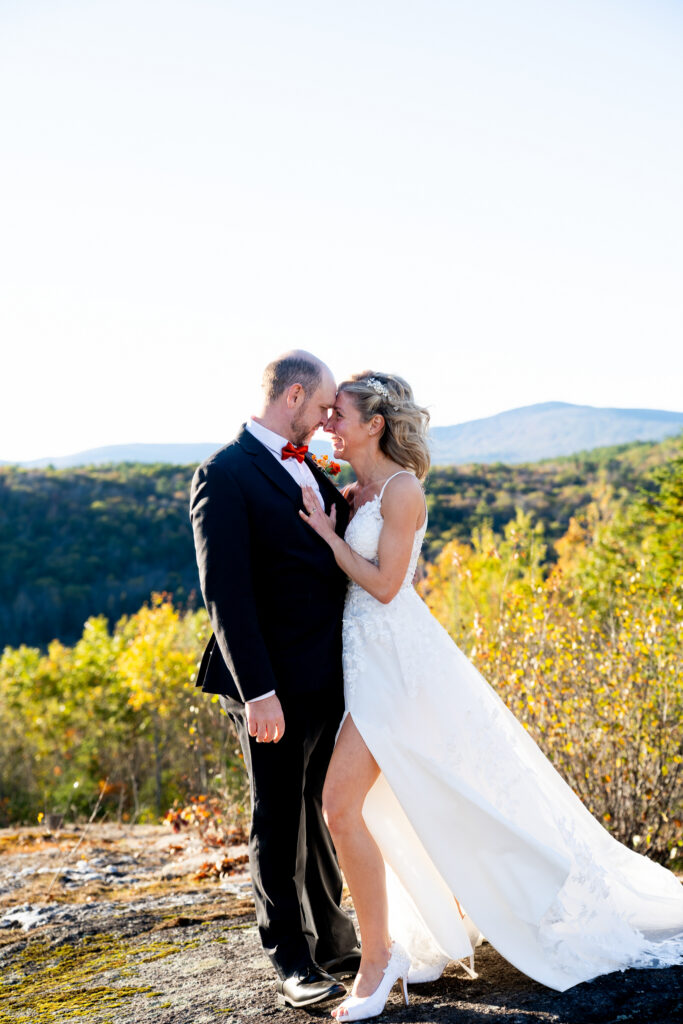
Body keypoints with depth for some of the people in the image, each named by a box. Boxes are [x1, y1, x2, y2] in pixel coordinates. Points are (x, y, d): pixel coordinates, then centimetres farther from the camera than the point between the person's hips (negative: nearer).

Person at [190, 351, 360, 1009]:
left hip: (330, 677, 8)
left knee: (322, 813, 18)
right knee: (279, 822, 6)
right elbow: (226, 594, -18)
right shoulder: (225, 475, -12)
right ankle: (292, 961, 20)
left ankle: (332, 943, 32)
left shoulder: (309, 469, 14)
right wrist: (257, 692, -21)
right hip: (277, 686, -8)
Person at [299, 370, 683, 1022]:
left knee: (341, 802, -14)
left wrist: (325, 531, -12)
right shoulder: (354, 493, 13)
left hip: (394, 657, -10)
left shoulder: (400, 487, -13)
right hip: (365, 655, 10)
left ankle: (378, 959, 1)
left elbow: (384, 583, -18)